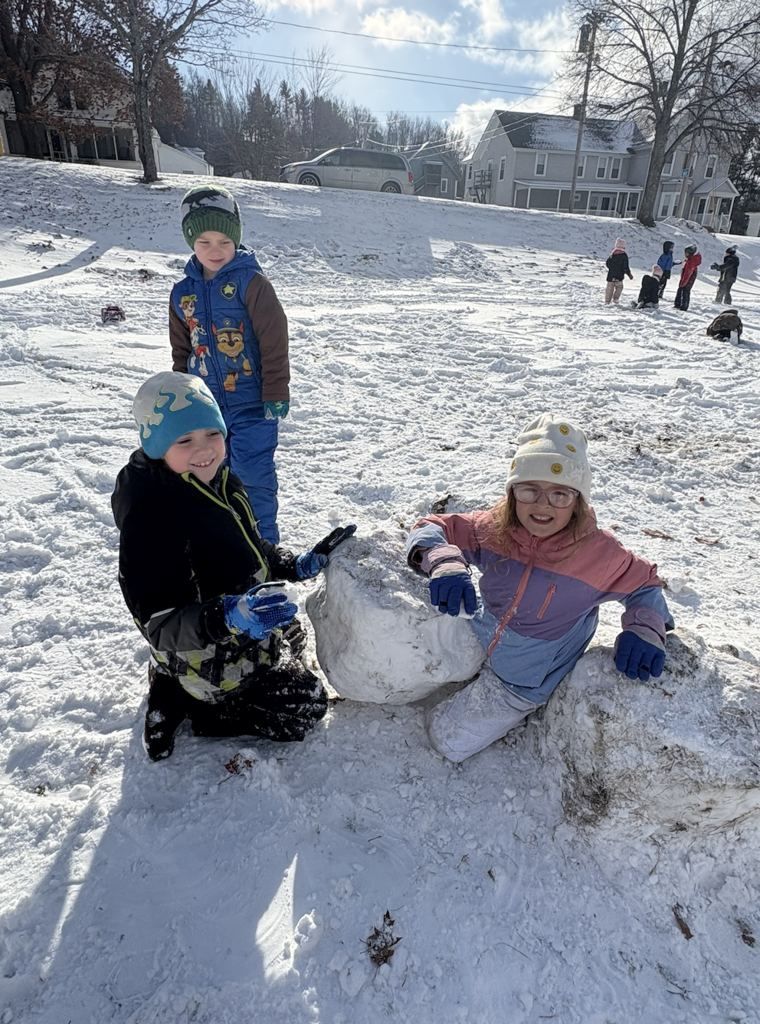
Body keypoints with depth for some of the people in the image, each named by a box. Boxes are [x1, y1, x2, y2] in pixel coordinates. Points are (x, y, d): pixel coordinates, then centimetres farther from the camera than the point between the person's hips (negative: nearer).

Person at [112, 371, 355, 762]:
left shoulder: (220, 481, -3)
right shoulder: (151, 517, -31)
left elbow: (249, 550, 13)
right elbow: (160, 623, -31)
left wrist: (296, 565, 1)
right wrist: (225, 617, -47)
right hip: (211, 660, -8)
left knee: (293, 636, 34)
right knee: (306, 705, 3)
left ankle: (179, 686, 21)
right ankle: (184, 703, 7)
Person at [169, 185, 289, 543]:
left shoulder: (251, 282, -9)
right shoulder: (183, 292, 8)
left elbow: (274, 342, -11)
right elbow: (181, 351, 16)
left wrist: (275, 394, -13)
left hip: (252, 402, -6)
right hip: (206, 404, 6)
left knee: (252, 474, -5)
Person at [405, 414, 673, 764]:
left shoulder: (597, 553, -26)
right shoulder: (494, 528, -20)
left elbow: (644, 583, -7)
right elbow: (432, 528, -14)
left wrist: (645, 630, -26)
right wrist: (444, 563, -36)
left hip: (519, 680, -4)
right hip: (476, 639, 4)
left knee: (447, 740, 2)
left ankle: (517, 709, 25)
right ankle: (472, 682, 35)